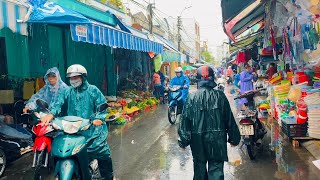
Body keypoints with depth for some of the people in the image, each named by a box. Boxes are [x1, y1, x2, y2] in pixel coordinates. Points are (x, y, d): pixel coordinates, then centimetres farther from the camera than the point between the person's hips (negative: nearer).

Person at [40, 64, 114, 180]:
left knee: (102, 152, -8)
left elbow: (102, 105, 1)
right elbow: (58, 103, -3)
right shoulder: (68, 92, 12)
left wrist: (99, 118, -17)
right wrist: (51, 114, -22)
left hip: (92, 127, -3)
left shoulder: (93, 90, 5)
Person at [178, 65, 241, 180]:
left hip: (198, 140, 1)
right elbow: (229, 119, -2)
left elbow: (185, 120, -6)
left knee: (199, 167, 19)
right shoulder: (220, 96, -7)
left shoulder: (192, 97, -8)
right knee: (216, 169, 5)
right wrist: (234, 138, 9)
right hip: (217, 140, -1)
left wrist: (183, 140, 2)